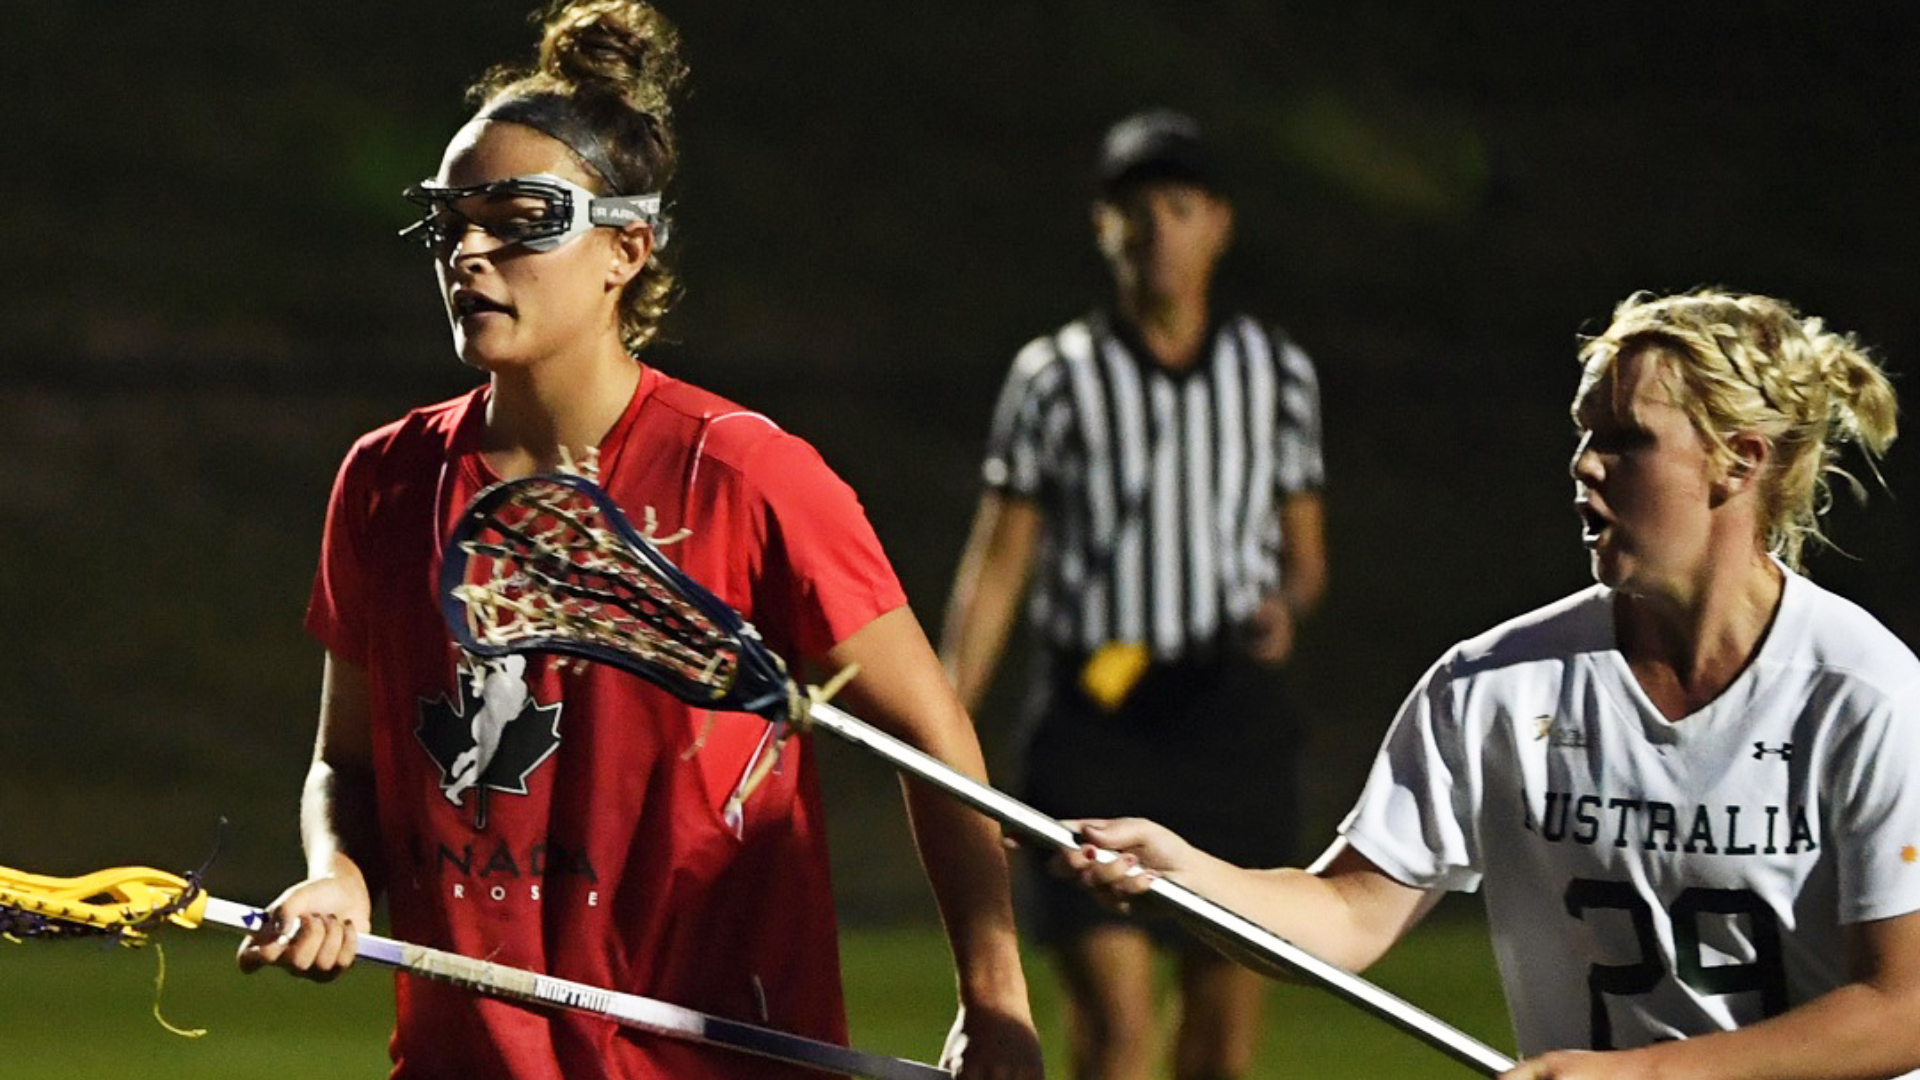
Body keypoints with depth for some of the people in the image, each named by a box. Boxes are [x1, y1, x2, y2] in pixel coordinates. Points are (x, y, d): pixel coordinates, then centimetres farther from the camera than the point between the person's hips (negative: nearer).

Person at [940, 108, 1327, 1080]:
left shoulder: (1275, 370, 9)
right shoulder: (1056, 377, 2)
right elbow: (997, 562, 3)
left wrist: (1286, 604, -7)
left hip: (1230, 712, 3)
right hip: (1094, 711, -3)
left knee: (1228, 1002, 4)